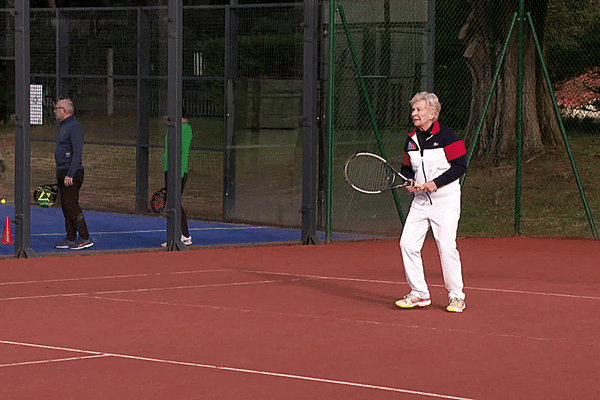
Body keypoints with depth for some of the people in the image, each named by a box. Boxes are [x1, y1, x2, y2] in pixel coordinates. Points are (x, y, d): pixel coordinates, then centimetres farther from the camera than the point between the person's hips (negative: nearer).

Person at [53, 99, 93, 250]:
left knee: (71, 206, -11)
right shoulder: (63, 127, 18)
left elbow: (77, 153, -20)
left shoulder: (75, 127, -13)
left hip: (72, 173, -10)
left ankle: (85, 239, -8)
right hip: (62, 172, 10)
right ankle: (70, 239, 13)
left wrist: (70, 175, -24)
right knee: (65, 206, 9)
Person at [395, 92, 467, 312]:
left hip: (446, 200, -6)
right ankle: (419, 293, 7)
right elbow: (407, 168, 21)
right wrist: (409, 181, -2)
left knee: (446, 246, -12)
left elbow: (460, 165, -11)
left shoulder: (446, 136, -9)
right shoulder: (411, 140, 10)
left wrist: (436, 182, -18)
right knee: (407, 243, -4)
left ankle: (456, 296, 2)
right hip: (420, 201, 6)